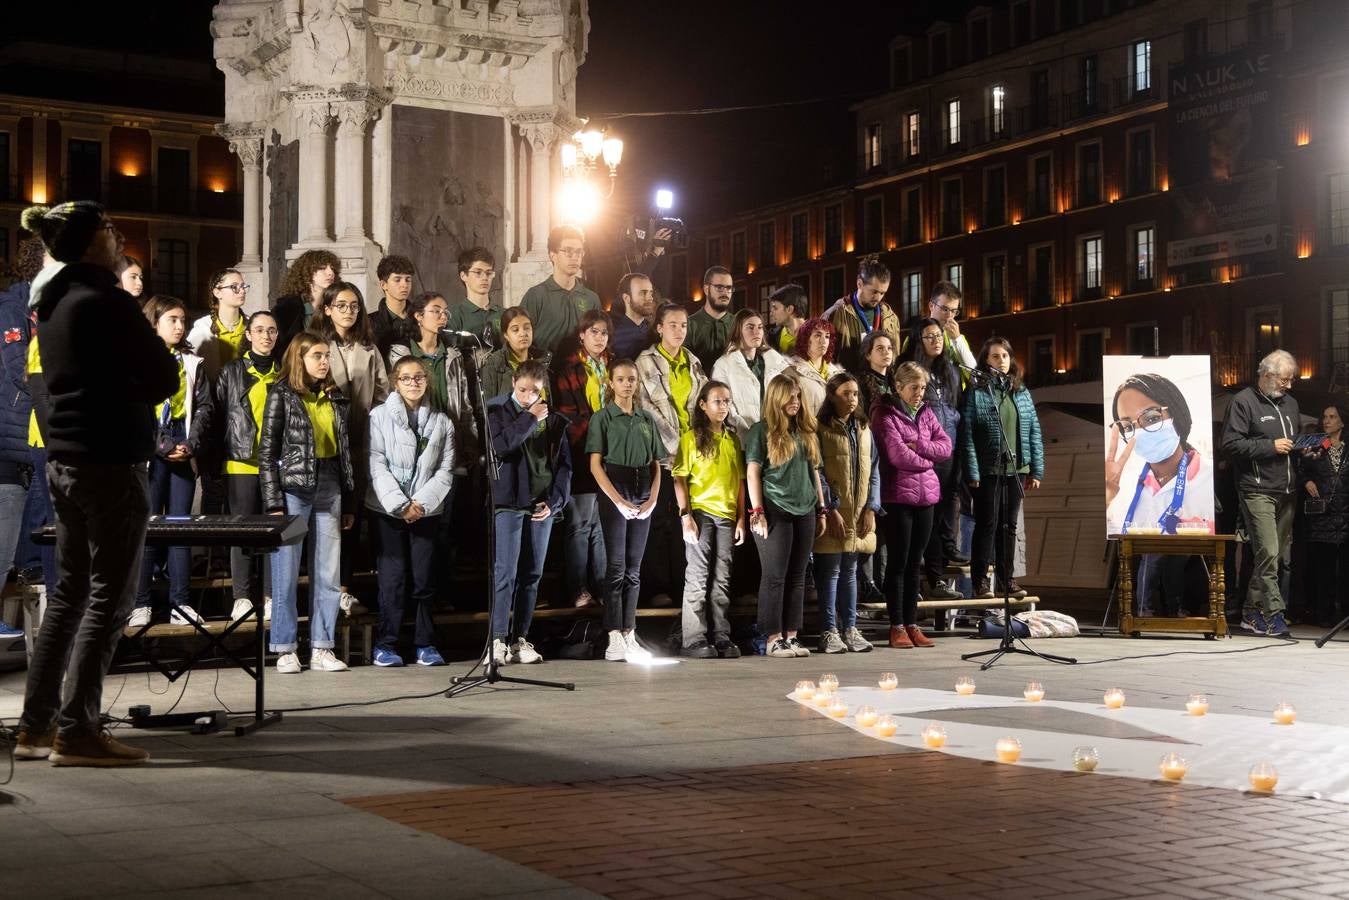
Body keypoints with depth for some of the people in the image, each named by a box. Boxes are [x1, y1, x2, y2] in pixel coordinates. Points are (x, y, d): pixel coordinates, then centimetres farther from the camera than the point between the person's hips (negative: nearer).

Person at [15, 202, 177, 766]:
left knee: (69, 593, 12)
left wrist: (113, 398, 7)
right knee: (109, 596, -4)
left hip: (66, 459, 9)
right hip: (110, 460, -9)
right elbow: (165, 377, -12)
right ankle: (77, 731, -3)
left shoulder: (53, 302, 13)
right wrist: (134, 394, 7)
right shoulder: (105, 301, -14)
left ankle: (35, 728, 14)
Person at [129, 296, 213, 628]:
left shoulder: (193, 363, 13)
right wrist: (160, 445, -13)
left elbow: (203, 407, 8)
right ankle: (141, 603, 1)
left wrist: (191, 445, -7)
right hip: (148, 450, -3)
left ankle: (180, 602, 5)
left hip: (182, 450, 3)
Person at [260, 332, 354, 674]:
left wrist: (348, 502, 12)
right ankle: (285, 650, 7)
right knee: (286, 575, -1)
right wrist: (273, 504, -11)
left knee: (328, 575, 4)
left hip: (328, 488, 5)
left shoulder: (334, 397, 13)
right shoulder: (282, 395, -2)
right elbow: (267, 452, -5)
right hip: (293, 489, -5)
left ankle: (322, 649, 10)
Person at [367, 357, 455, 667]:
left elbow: (445, 471, 4)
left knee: (424, 577, 3)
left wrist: (421, 503, -9)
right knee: (392, 577, -4)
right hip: (388, 509, -2)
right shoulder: (380, 416, 0)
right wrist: (400, 505, -13)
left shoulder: (441, 422, 9)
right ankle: (386, 644, 4)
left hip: (426, 510, 2)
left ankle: (425, 644, 12)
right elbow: (377, 466, -6)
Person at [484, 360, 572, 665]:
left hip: (543, 505, 4)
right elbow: (501, 445, -19)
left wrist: (554, 502, -1)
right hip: (508, 502, -4)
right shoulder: (497, 411, 0)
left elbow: (564, 463, 9)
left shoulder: (553, 419, 10)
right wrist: (530, 417, -15)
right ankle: (498, 640, -8)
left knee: (532, 575, 6)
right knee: (505, 573, -10)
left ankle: (520, 639, 11)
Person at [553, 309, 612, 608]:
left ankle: (602, 586, 9)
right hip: (583, 456, -4)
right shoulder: (568, 371, 2)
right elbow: (568, 416, -4)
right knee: (581, 523, -1)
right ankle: (578, 589, 4)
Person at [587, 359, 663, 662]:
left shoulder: (646, 419, 13)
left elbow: (655, 464, 13)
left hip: (643, 499, 4)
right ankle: (614, 641, -7)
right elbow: (595, 465, -7)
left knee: (633, 570, 6)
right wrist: (620, 501, -13)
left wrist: (652, 499, -2)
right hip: (614, 496, -4)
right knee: (616, 568, -6)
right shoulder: (603, 418, 0)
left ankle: (630, 636, 9)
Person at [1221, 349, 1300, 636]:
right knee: (1268, 552, -14)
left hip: (1286, 491, 7)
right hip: (1258, 490, -7)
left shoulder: (1290, 403, 19)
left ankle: (1251, 613, 15)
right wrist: (1270, 446, -15)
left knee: (1280, 555, 7)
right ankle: (1273, 614, -9)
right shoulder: (1243, 401, -4)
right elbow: (1230, 443, -12)